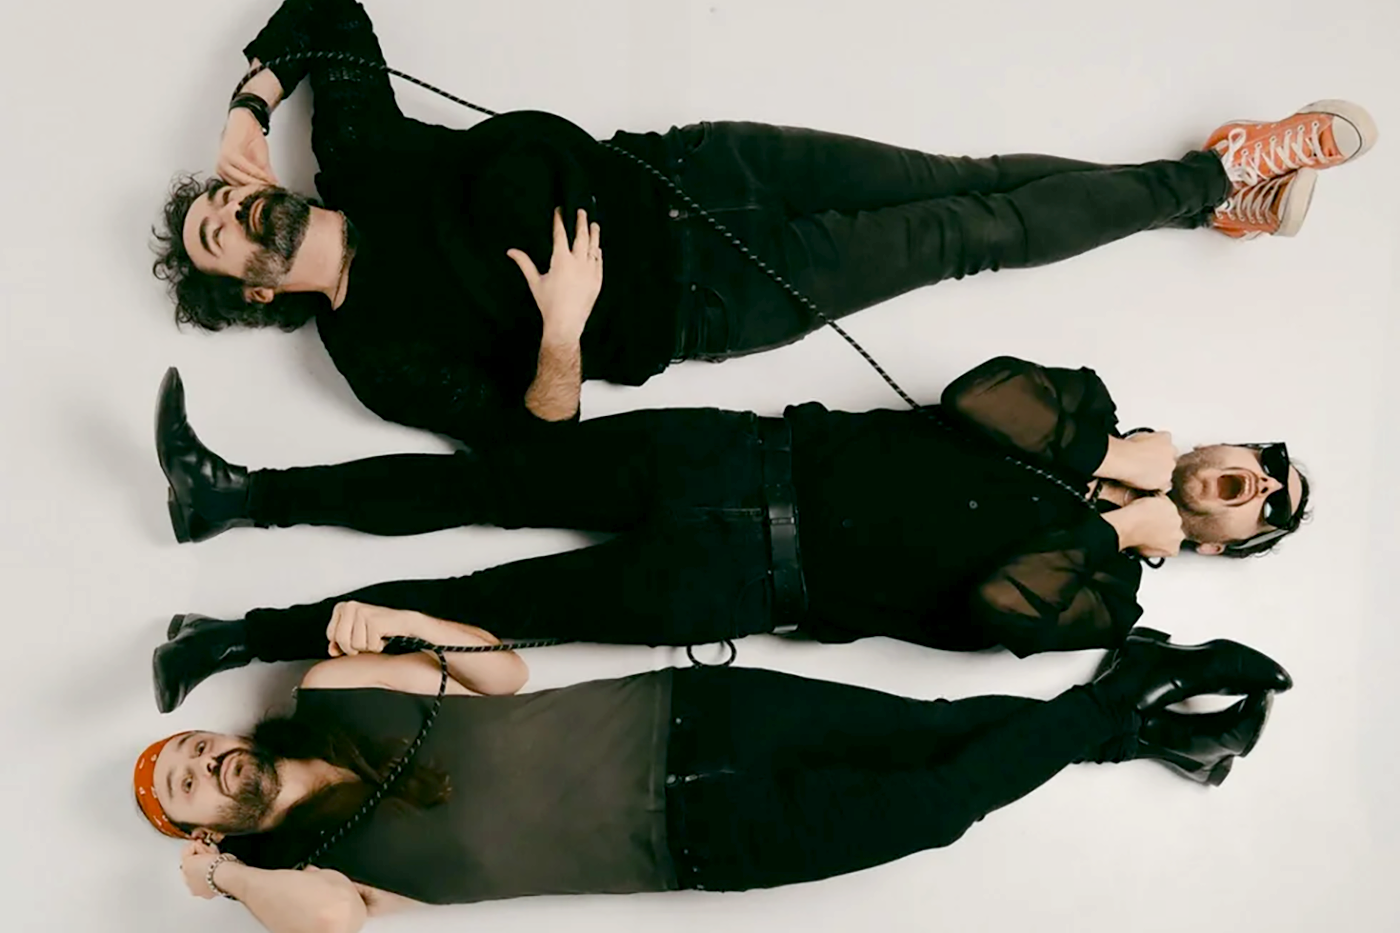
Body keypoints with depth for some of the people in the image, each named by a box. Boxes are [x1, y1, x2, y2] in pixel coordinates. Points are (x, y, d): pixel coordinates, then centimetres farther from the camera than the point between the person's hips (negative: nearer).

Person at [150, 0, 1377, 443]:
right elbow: (537, 444, -13)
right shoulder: (379, 354, -8)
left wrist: (251, 102, 5)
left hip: (678, 168, 5)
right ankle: (1209, 185, 9)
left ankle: (1221, 176, 13)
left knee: (956, 184, -2)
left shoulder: (356, 155, 6)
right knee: (965, 236, -8)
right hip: (701, 298, -4)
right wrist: (562, 333, -29)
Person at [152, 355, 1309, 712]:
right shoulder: (1089, 414, 16)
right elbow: (979, 390, 1)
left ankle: (257, 635, 1)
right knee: (498, 476, -5)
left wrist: (1115, 531, -8)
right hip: (758, 456, 4)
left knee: (510, 602, -10)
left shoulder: (1103, 597, 2)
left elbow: (988, 602, -17)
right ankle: (237, 493, 5)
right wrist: (1109, 457, -1)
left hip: (763, 577, -4)